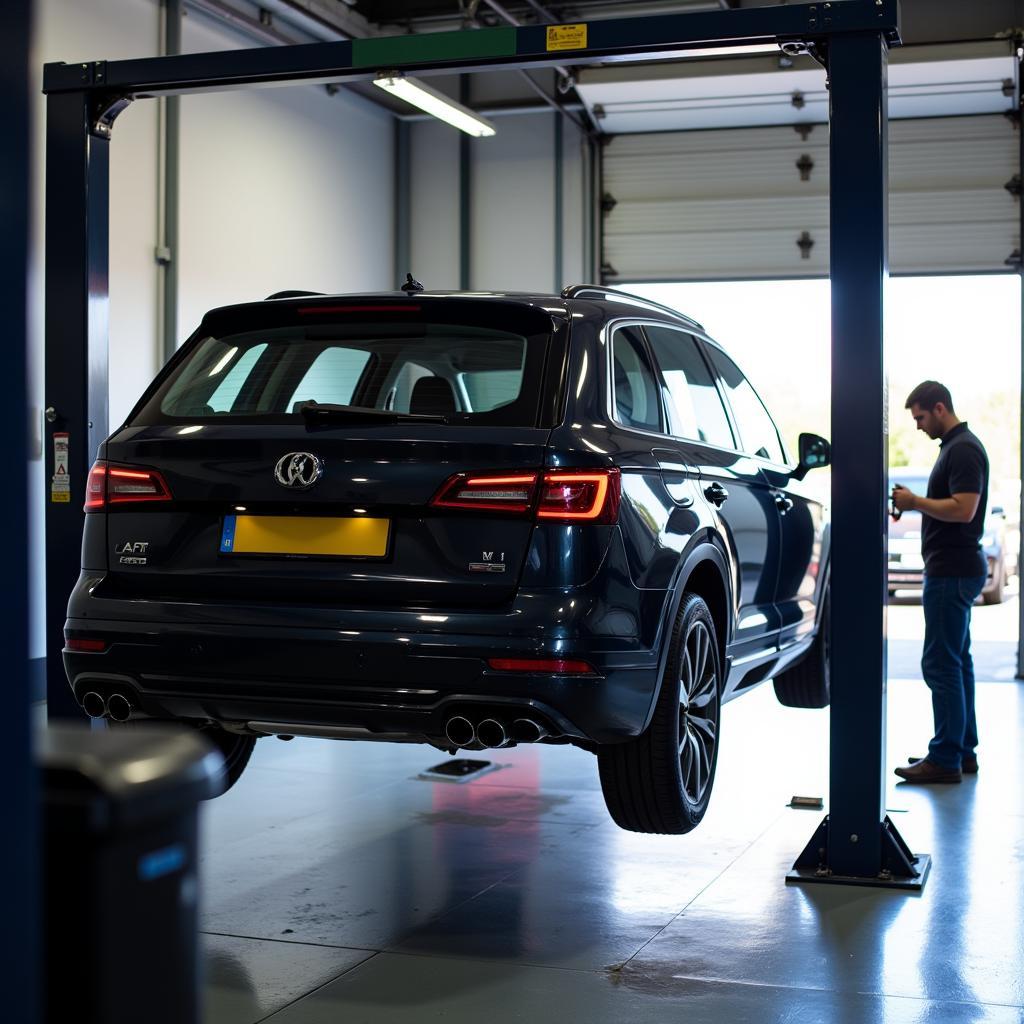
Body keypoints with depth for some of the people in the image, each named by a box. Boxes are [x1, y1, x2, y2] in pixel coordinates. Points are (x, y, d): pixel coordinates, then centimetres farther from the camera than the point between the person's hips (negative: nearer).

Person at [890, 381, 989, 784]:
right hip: (955, 568, 11)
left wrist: (915, 502, -15)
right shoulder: (954, 446, 16)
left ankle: (945, 759, -4)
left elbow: (963, 509, -25)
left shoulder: (964, 449, -16)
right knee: (956, 661, 14)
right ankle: (962, 751, 20)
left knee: (941, 664, -8)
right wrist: (913, 504, 9)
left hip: (952, 572, -11)